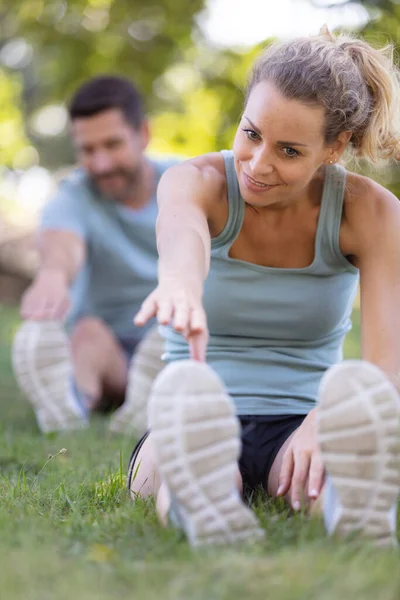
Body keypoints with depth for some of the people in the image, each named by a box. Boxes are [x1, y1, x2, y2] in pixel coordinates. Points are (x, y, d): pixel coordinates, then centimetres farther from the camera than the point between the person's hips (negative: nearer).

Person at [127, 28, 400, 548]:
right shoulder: (199, 182, -7)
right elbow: (181, 231, -34)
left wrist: (327, 420, -40)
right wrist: (179, 282, -61)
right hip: (197, 428, 0)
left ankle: (353, 502, -67)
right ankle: (204, 505, -69)